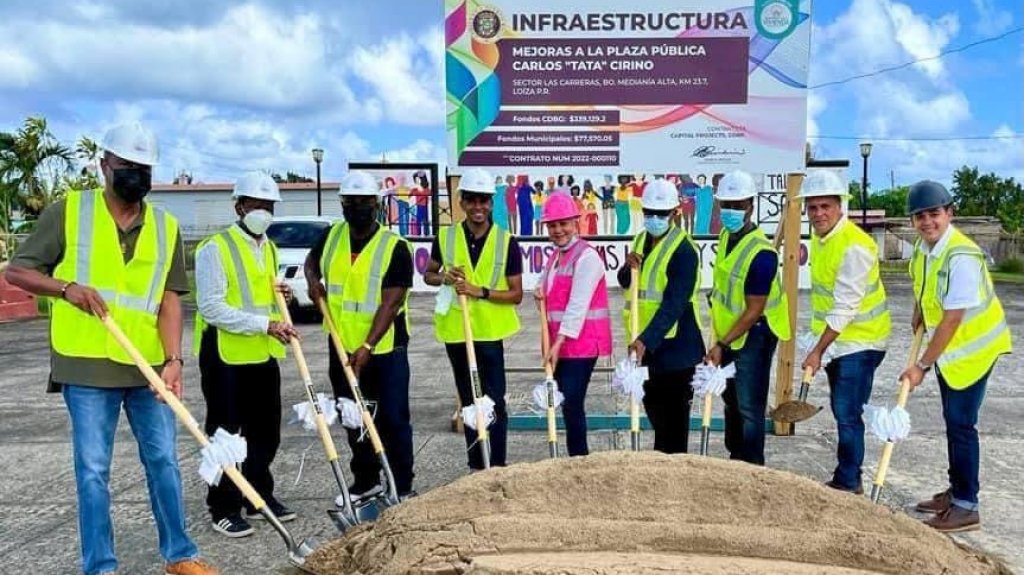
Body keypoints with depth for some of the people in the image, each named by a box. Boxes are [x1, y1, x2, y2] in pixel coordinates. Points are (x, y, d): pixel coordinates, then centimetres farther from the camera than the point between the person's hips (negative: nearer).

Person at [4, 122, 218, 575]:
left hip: (149, 367, 3)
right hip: (87, 366, -3)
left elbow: (169, 298, 1)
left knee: (164, 460, 10)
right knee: (93, 470, 3)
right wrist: (67, 288, -19)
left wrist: (173, 359, -11)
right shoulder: (67, 211, -1)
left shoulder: (166, 227, 6)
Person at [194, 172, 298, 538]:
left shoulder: (270, 248, 14)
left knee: (266, 432, 14)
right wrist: (264, 324, -24)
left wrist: (280, 295, 4)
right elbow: (212, 308, -19)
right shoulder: (215, 248, -11)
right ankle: (223, 509, 14)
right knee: (225, 434, 2)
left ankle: (259, 497, 29)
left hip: (263, 354, 8)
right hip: (225, 354, -7)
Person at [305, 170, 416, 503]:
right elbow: (311, 260, 23)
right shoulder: (331, 236, 2)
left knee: (393, 420, 1)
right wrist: (313, 281, 0)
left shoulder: (395, 247, -14)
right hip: (342, 347, 5)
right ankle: (365, 480, 33)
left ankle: (402, 488, 14)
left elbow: (390, 303, -20)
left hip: (385, 348, -5)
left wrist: (368, 346, -28)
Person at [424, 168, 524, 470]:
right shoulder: (445, 238, 0)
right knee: (467, 401, 14)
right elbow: (428, 275, 14)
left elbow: (516, 294, -5)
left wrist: (481, 291, -19)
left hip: (490, 331, -3)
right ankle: (475, 465, 26)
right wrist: (444, 278, -8)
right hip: (455, 331, 3)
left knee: (495, 401, 0)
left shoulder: (507, 242, -6)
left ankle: (498, 466, 10)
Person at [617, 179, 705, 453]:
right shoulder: (641, 240, 8)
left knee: (674, 411, 1)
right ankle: (661, 457, 40)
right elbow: (625, 283, 13)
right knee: (652, 403, 21)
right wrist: (629, 268, -9)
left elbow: (673, 304, -25)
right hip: (647, 340, 8)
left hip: (676, 343, -8)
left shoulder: (684, 249, -18)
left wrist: (646, 340, -33)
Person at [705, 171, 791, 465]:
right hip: (729, 330, 9)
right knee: (731, 398, 21)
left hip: (754, 334, -9)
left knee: (749, 406, -5)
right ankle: (735, 458, 37)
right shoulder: (726, 236, 2)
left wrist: (722, 345, -24)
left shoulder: (761, 253, -25)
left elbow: (754, 310, -24)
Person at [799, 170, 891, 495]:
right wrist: (818, 343, 14)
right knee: (842, 413, 16)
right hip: (835, 339, 9)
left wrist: (818, 351, -22)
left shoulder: (854, 246, -23)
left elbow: (845, 308, -24)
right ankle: (847, 479, 28)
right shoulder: (819, 237, 6)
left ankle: (848, 483, 9)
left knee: (847, 415, -4)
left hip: (859, 342, -9)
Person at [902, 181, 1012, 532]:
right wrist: (918, 313, 9)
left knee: (961, 424, -4)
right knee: (953, 421, 17)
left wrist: (922, 365, -24)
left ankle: (966, 507, 7)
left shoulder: (961, 257, -27)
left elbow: (951, 320, -27)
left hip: (972, 348, -8)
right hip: (947, 346, 9)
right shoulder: (924, 245, -2)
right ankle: (956, 492, 31)